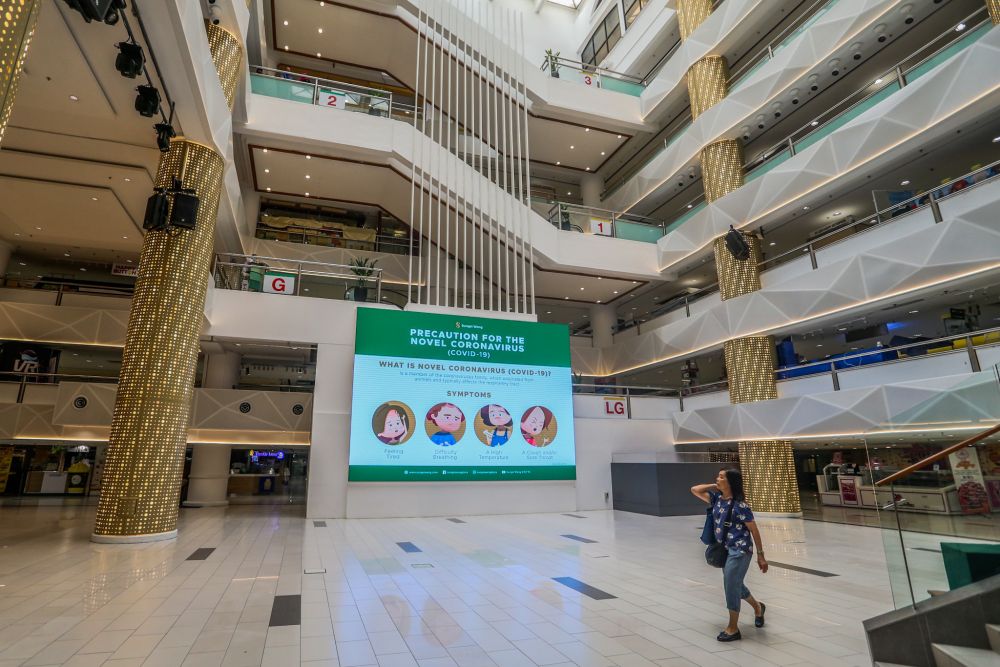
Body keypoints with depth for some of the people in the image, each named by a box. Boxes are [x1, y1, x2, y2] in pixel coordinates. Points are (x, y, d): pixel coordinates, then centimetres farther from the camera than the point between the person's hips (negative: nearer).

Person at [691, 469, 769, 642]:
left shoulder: (739, 505, -17)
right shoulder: (717, 498, 2)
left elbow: (754, 530, -11)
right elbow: (695, 490, 4)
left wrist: (760, 555, -7)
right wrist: (714, 486, -2)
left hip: (739, 551, -8)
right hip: (724, 549, 8)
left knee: (731, 586, -4)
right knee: (735, 585, 22)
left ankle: (733, 629, 10)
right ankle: (757, 607, 49)